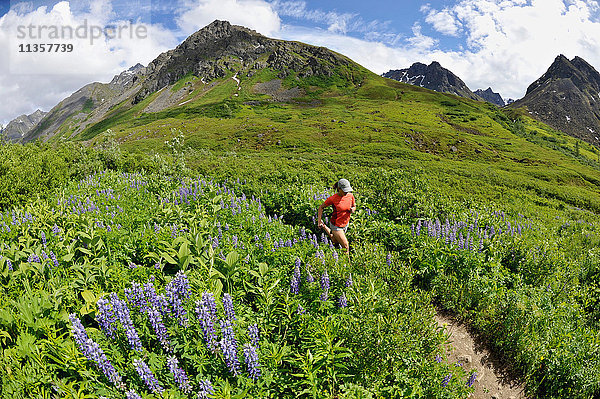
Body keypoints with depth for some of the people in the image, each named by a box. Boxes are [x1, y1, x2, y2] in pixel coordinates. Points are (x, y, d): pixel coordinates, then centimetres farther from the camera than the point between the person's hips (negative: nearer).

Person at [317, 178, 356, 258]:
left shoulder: (350, 196, -9)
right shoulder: (333, 198, -21)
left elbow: (354, 206, 9)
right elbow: (321, 207, -8)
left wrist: (353, 209, -16)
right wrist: (319, 221, -12)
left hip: (345, 224, 6)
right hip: (336, 225, -6)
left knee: (335, 241, 28)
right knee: (346, 246, -7)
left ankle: (325, 227, 46)